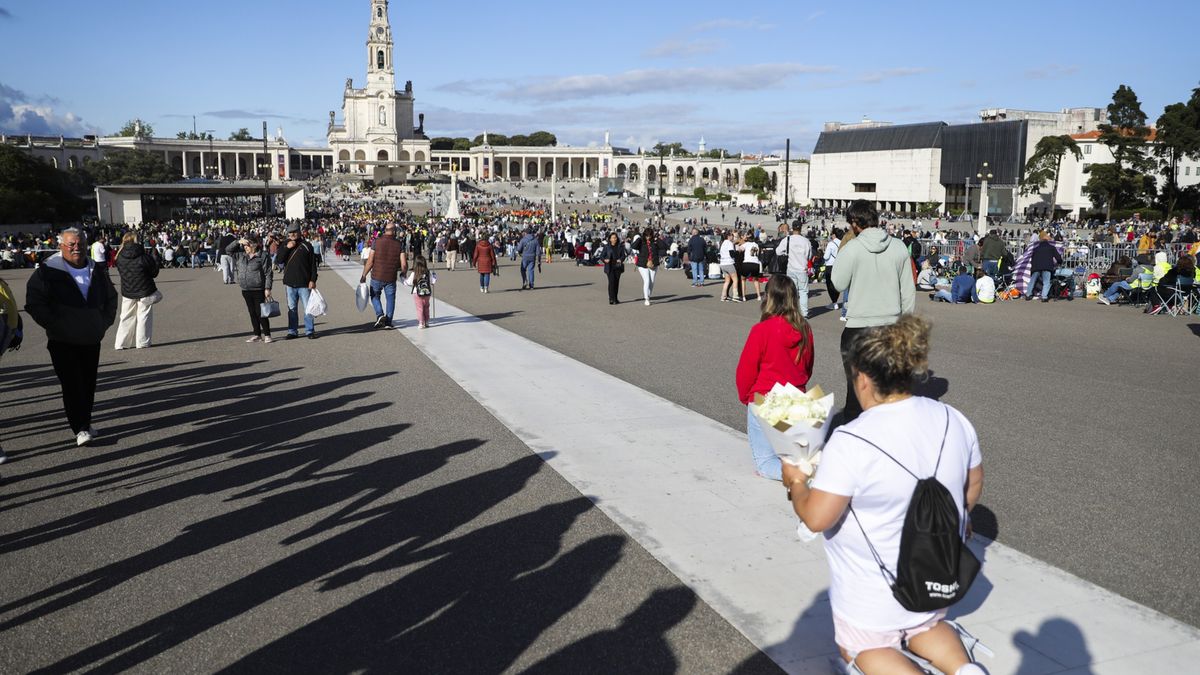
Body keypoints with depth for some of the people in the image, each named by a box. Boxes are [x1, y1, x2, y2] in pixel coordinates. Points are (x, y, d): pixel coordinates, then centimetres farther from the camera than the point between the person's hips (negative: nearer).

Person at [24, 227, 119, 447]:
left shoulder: (97, 271, 7)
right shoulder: (47, 271, -8)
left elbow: (111, 298, 21)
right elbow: (34, 303, -9)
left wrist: (104, 322, 11)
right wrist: (54, 325, -13)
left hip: (91, 340, 5)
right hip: (62, 342, -4)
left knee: (89, 383, 9)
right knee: (72, 384, -9)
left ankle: (85, 423, 22)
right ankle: (80, 429, -7)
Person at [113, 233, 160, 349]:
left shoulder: (120, 257, -3)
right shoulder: (143, 256, -15)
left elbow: (120, 272, 9)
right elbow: (154, 272, -6)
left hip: (127, 292, 4)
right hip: (145, 291, -4)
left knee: (126, 317, 13)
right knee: (144, 316, 7)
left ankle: (121, 343, 12)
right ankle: (143, 342, 9)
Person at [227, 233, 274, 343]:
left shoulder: (263, 256, -9)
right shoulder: (241, 254, 9)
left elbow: (268, 273, -9)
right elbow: (228, 249, 12)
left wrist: (267, 288, -14)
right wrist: (238, 242, -3)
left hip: (258, 290, -6)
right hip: (246, 290, 6)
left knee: (260, 313, -5)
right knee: (252, 313, 11)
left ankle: (267, 335, 4)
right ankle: (257, 335, 19)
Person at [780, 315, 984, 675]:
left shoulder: (850, 442, -29)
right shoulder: (953, 420, -9)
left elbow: (816, 518, -25)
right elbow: (973, 487, 5)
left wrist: (796, 483, -5)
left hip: (874, 596, -6)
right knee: (924, 627, 35)